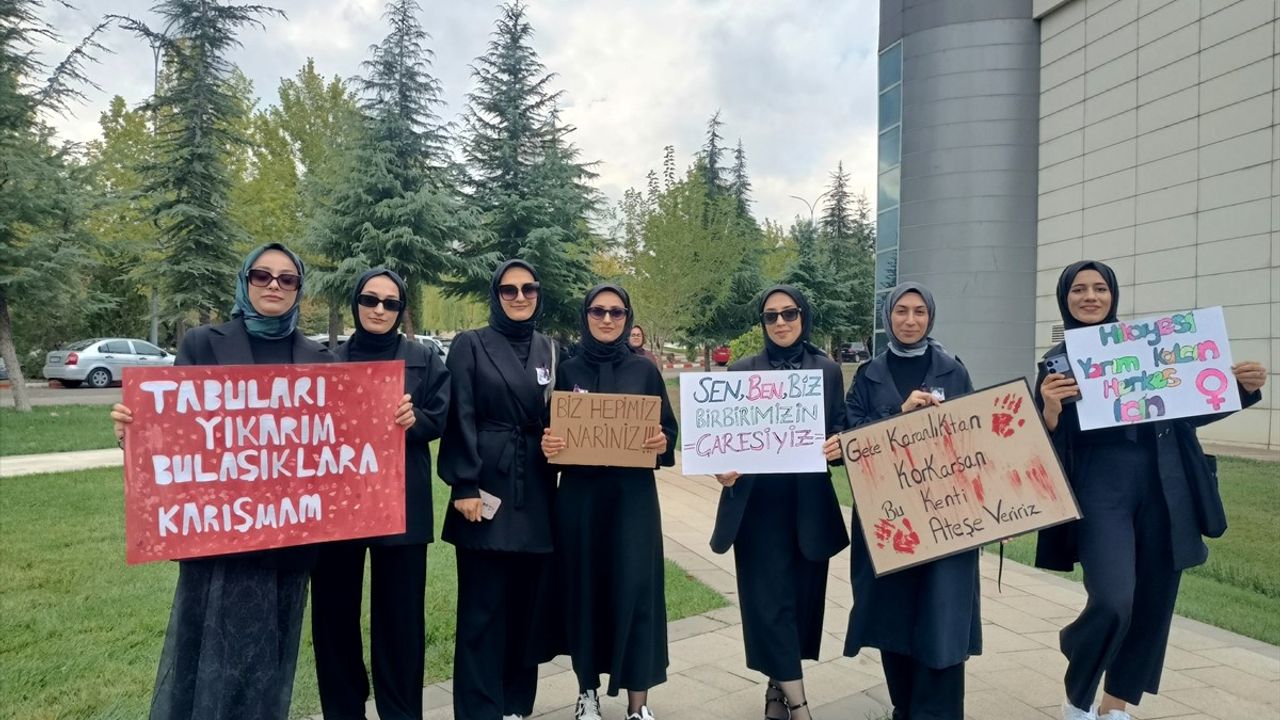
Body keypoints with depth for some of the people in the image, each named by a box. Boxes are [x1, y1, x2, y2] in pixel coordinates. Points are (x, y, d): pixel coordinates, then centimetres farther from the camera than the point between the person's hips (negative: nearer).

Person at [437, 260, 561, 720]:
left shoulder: (550, 350, 13)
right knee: (483, 605, 0)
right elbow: (461, 419, -6)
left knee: (529, 601, 9)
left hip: (536, 491, 4)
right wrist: (464, 486, -13)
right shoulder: (470, 345, 1)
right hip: (488, 486, -4)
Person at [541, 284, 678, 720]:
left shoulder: (644, 371, 4)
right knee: (584, 588, 7)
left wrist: (661, 443, -16)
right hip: (580, 495, 1)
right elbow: (551, 430, 7)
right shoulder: (568, 371, 5)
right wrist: (547, 446, -15)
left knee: (635, 589, -2)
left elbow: (668, 430, 6)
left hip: (632, 495, -1)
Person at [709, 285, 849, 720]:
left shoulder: (827, 370, 6)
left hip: (810, 502, 2)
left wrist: (838, 446, -17)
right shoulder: (743, 371, 3)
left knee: (803, 592, 8)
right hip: (758, 502, -1)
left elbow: (841, 429, 5)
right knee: (769, 596, -3)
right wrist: (724, 466, -18)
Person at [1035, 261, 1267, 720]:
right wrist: (1051, 410, -23)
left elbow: (1187, 413, 14)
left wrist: (1241, 386, -1)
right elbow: (1046, 444, -3)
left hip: (1163, 488, 4)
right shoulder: (1057, 361, 2)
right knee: (1113, 603, -17)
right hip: (1101, 489, -3)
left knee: (1152, 603, 8)